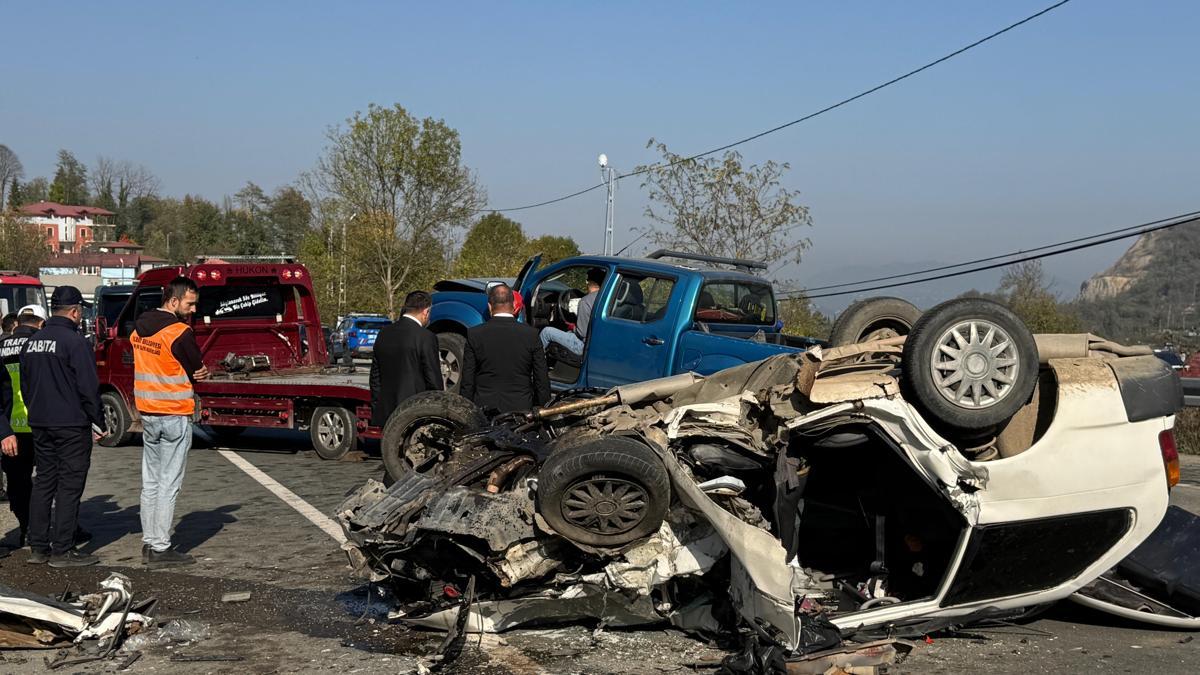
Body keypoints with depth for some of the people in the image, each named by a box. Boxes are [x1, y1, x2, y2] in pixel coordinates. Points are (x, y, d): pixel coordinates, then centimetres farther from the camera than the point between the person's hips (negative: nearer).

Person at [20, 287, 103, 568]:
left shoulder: (31, 342, 11)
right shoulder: (75, 342, -14)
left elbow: (24, 386, 18)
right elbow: (89, 387, -15)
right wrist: (97, 423, -7)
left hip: (40, 425, 8)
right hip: (72, 425, -8)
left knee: (43, 482, 13)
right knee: (69, 486, -3)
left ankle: (38, 547, 15)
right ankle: (62, 550, -2)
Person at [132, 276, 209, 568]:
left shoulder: (139, 328, 9)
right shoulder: (180, 333, -17)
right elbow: (197, 371, -9)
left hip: (147, 413, 8)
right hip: (175, 415, -8)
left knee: (150, 482, 13)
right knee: (169, 485, -3)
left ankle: (149, 544, 17)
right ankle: (161, 549, -1)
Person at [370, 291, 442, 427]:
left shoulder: (383, 333, 8)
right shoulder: (426, 338, -11)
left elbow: (375, 377, 14)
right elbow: (434, 381, -8)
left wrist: (375, 412, 21)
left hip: (385, 414, 6)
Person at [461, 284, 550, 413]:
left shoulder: (475, 334, -3)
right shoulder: (531, 334, -2)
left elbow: (467, 381, 0)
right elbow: (542, 379, 1)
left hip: (485, 407, 0)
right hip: (521, 408, 0)